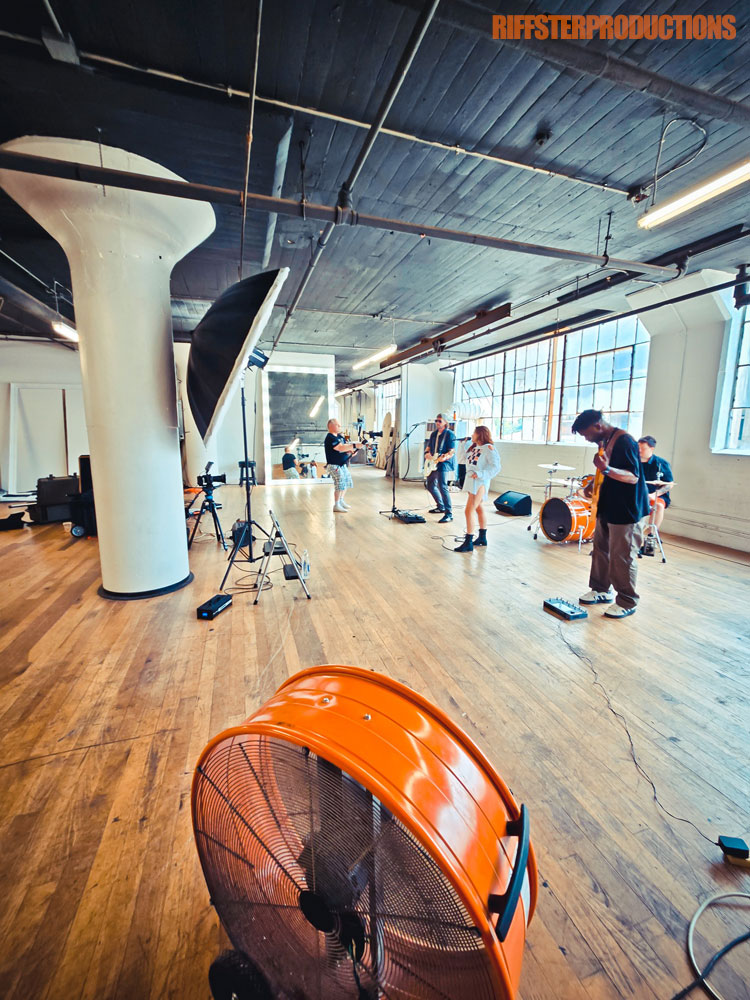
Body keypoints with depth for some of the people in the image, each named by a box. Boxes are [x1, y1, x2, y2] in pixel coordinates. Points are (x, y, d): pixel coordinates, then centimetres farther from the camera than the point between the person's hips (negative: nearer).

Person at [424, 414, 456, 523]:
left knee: (442, 487, -18)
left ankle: (449, 514, -15)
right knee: (430, 485, 17)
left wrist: (444, 457, -33)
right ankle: (440, 507, 32)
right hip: (433, 463, 9)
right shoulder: (434, 434, 14)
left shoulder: (449, 434, -9)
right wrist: (427, 453, 1)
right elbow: (428, 447, 22)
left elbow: (452, 451, -15)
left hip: (444, 464, -9)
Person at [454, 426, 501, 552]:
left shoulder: (488, 448, -13)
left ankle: (468, 543, -7)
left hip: (479, 483, -9)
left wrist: (479, 474, -24)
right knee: (479, 509, 17)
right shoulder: (473, 448, 13)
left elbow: (496, 467, -19)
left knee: (469, 511, -13)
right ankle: (482, 538, 30)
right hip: (471, 481, 9)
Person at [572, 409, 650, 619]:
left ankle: (627, 602, 13)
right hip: (607, 508, 10)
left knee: (622, 557, -1)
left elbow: (634, 477, -24)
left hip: (626, 511, -10)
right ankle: (601, 590, 31)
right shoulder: (604, 442, 9)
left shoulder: (624, 441, -19)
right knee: (600, 550, 17)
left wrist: (607, 469, -38)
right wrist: (594, 483, 7)